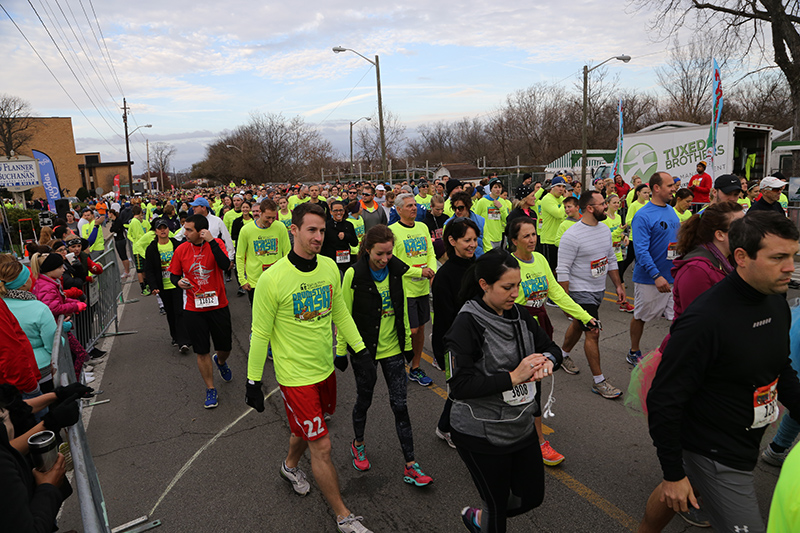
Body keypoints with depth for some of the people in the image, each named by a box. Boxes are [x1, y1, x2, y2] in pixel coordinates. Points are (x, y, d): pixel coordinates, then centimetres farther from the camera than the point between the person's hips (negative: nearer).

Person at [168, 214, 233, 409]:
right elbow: (174, 274, 9)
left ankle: (220, 361, 49)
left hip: (218, 306, -1)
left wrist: (211, 241, -27)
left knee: (225, 347, 12)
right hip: (193, 309, 1)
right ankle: (210, 389, 23)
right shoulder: (181, 250, -2)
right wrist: (178, 282, -13)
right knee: (202, 351, 6)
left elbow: (225, 265, -25)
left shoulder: (216, 244, -8)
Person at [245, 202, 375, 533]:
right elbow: (260, 334, -12)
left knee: (309, 428, 25)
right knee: (321, 446, 1)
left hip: (326, 368, 6)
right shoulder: (272, 279, -20)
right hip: (296, 376, -6)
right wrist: (253, 381, -6)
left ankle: (290, 466, 57)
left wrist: (360, 348, 9)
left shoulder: (329, 267, -4)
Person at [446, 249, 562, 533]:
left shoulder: (518, 314, 0)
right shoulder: (467, 323, -21)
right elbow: (460, 385, -25)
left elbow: (552, 348, 9)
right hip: (482, 434, -7)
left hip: (522, 425, 7)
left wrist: (547, 361, -15)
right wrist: (513, 377, -27)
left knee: (532, 496, 20)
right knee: (498, 505, 11)